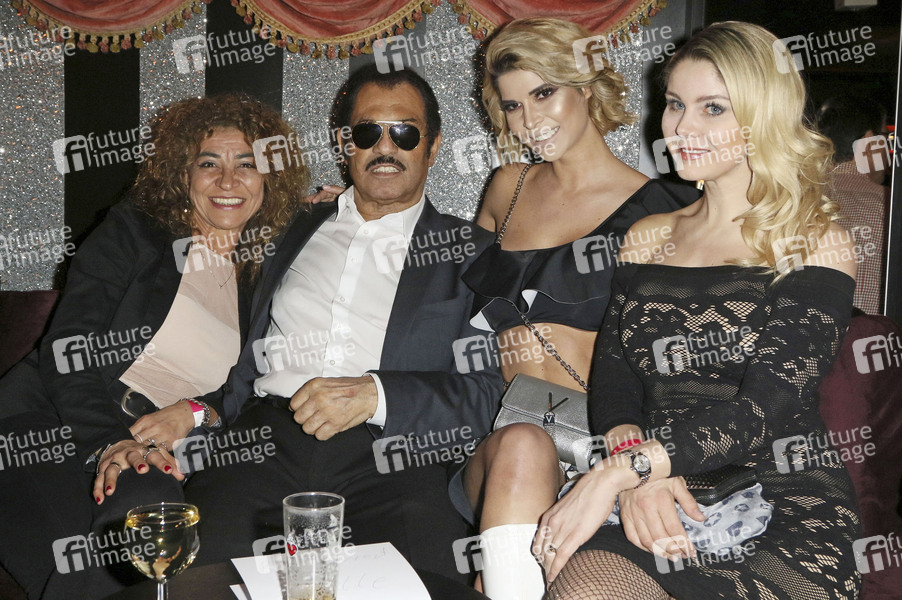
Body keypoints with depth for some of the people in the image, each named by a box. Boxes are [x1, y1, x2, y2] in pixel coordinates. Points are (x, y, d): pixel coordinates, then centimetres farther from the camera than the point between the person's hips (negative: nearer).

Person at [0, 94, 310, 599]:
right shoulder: (134, 231, 6)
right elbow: (70, 348, -5)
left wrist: (196, 414, -10)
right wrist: (108, 442, -20)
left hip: (163, 457, 3)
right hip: (62, 428, -2)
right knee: (146, 503, -34)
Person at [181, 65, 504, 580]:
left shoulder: (471, 252, 13)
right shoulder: (295, 233, 24)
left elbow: (488, 392, 1)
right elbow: (243, 358, 24)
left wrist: (373, 394, -13)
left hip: (390, 457, -2)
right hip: (268, 438, 2)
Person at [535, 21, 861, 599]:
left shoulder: (818, 244, 2)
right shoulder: (648, 236, 17)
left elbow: (767, 405, -11)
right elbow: (613, 370, 7)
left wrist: (620, 471, -21)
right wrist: (636, 475, -15)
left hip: (785, 507, -1)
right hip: (658, 507, 2)